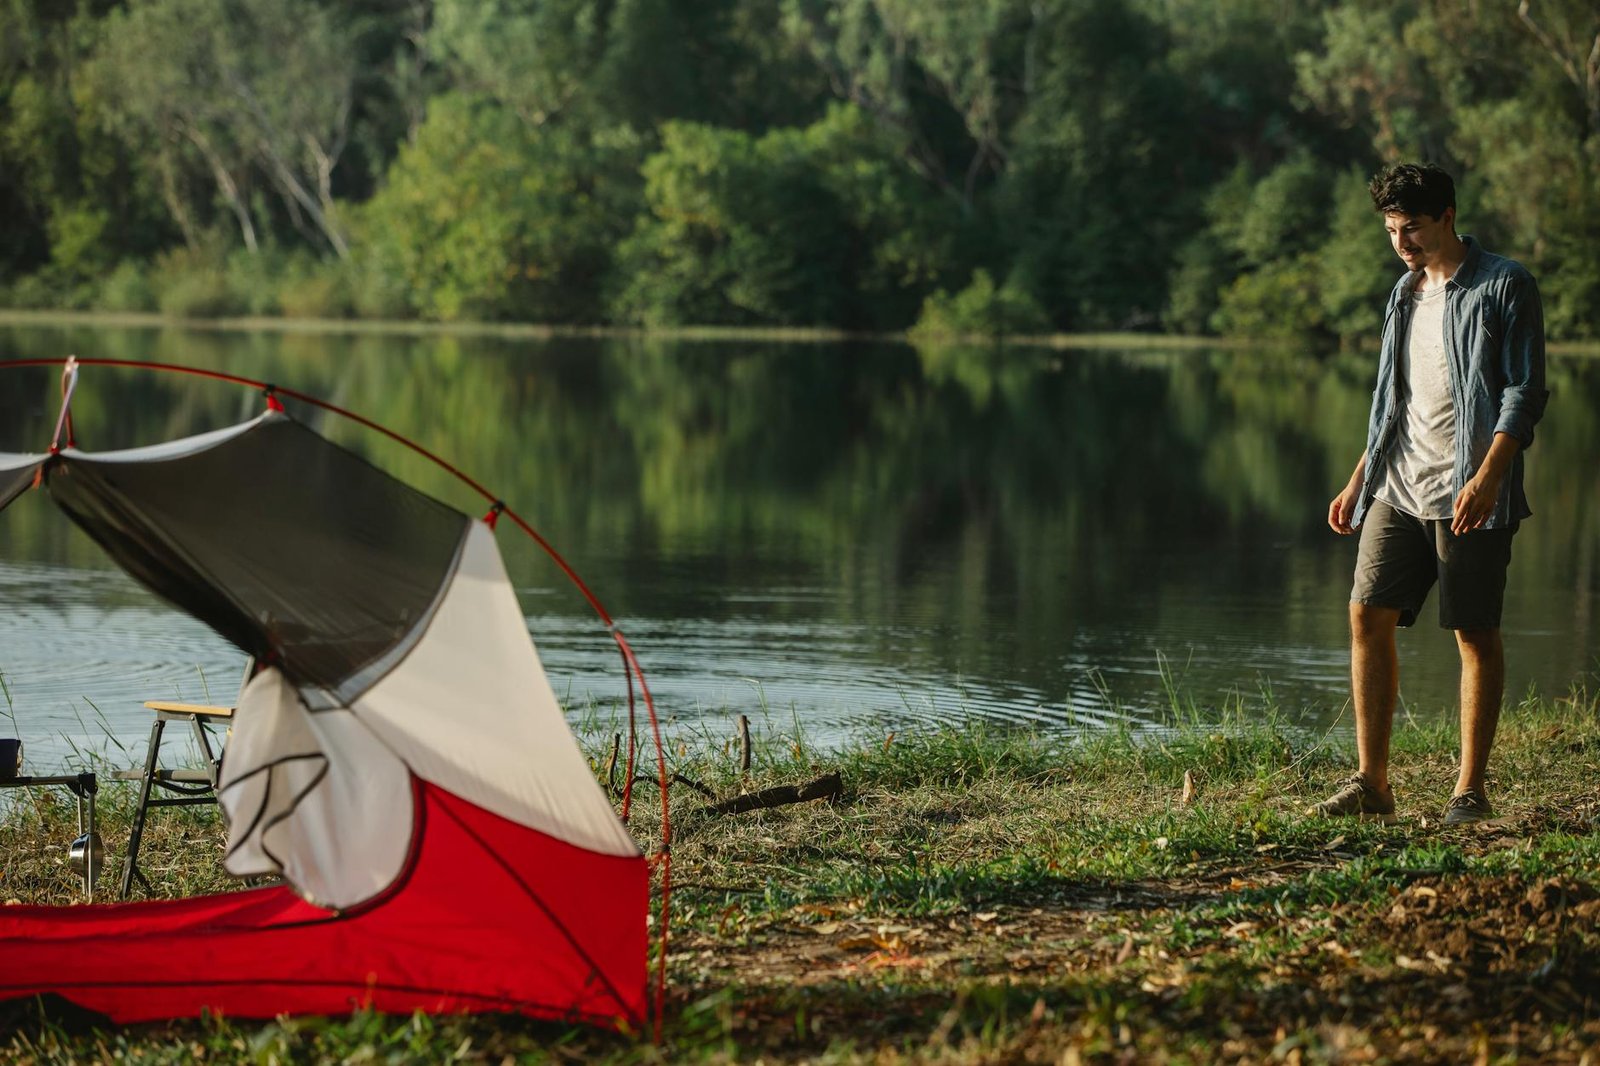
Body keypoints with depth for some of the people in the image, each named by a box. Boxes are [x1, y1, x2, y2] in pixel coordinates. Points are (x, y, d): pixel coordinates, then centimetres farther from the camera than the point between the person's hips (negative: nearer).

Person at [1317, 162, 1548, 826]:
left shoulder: (1503, 287, -4)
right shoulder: (1406, 293, 17)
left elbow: (1525, 393, -10)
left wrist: (1487, 477, -21)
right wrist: (1359, 481, 19)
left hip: (1468, 494, -6)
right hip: (1399, 488, 7)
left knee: (1475, 633, -2)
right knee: (1368, 615, -2)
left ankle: (1470, 790, 4)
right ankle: (1371, 783, 2)